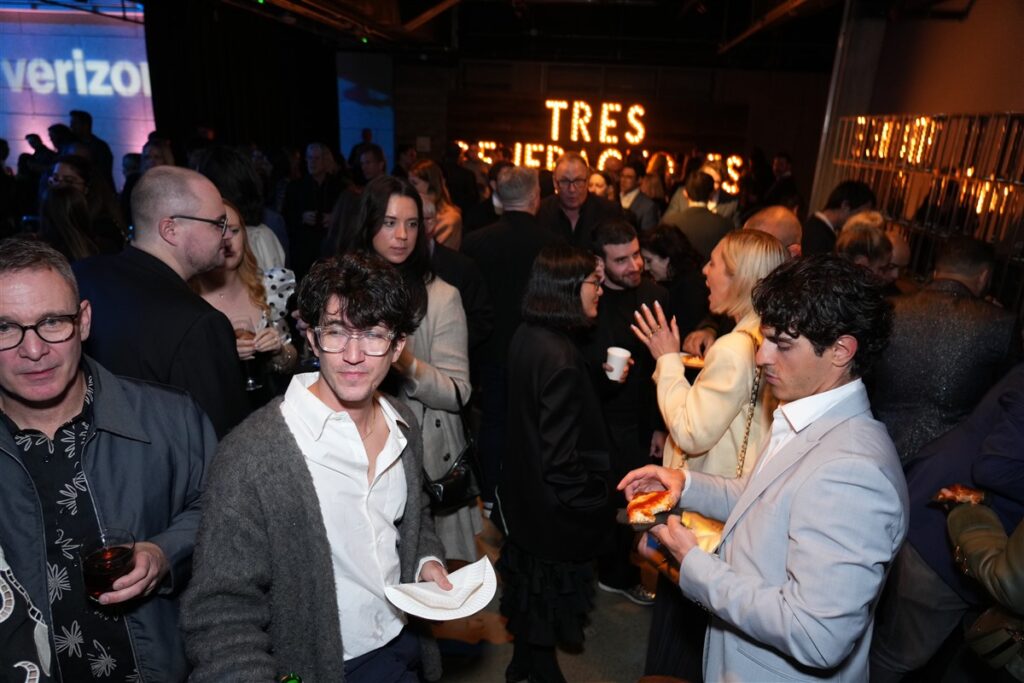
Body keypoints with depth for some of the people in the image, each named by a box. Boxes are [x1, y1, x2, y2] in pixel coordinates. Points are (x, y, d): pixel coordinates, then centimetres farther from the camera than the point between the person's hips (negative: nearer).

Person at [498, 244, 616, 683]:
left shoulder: (527, 336, -3)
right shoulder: (559, 356, -29)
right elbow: (562, 456, -27)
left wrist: (602, 381, 9)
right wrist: (593, 504, -14)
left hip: (524, 490, 8)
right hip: (557, 506, -8)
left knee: (533, 581, 26)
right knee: (553, 589, 14)